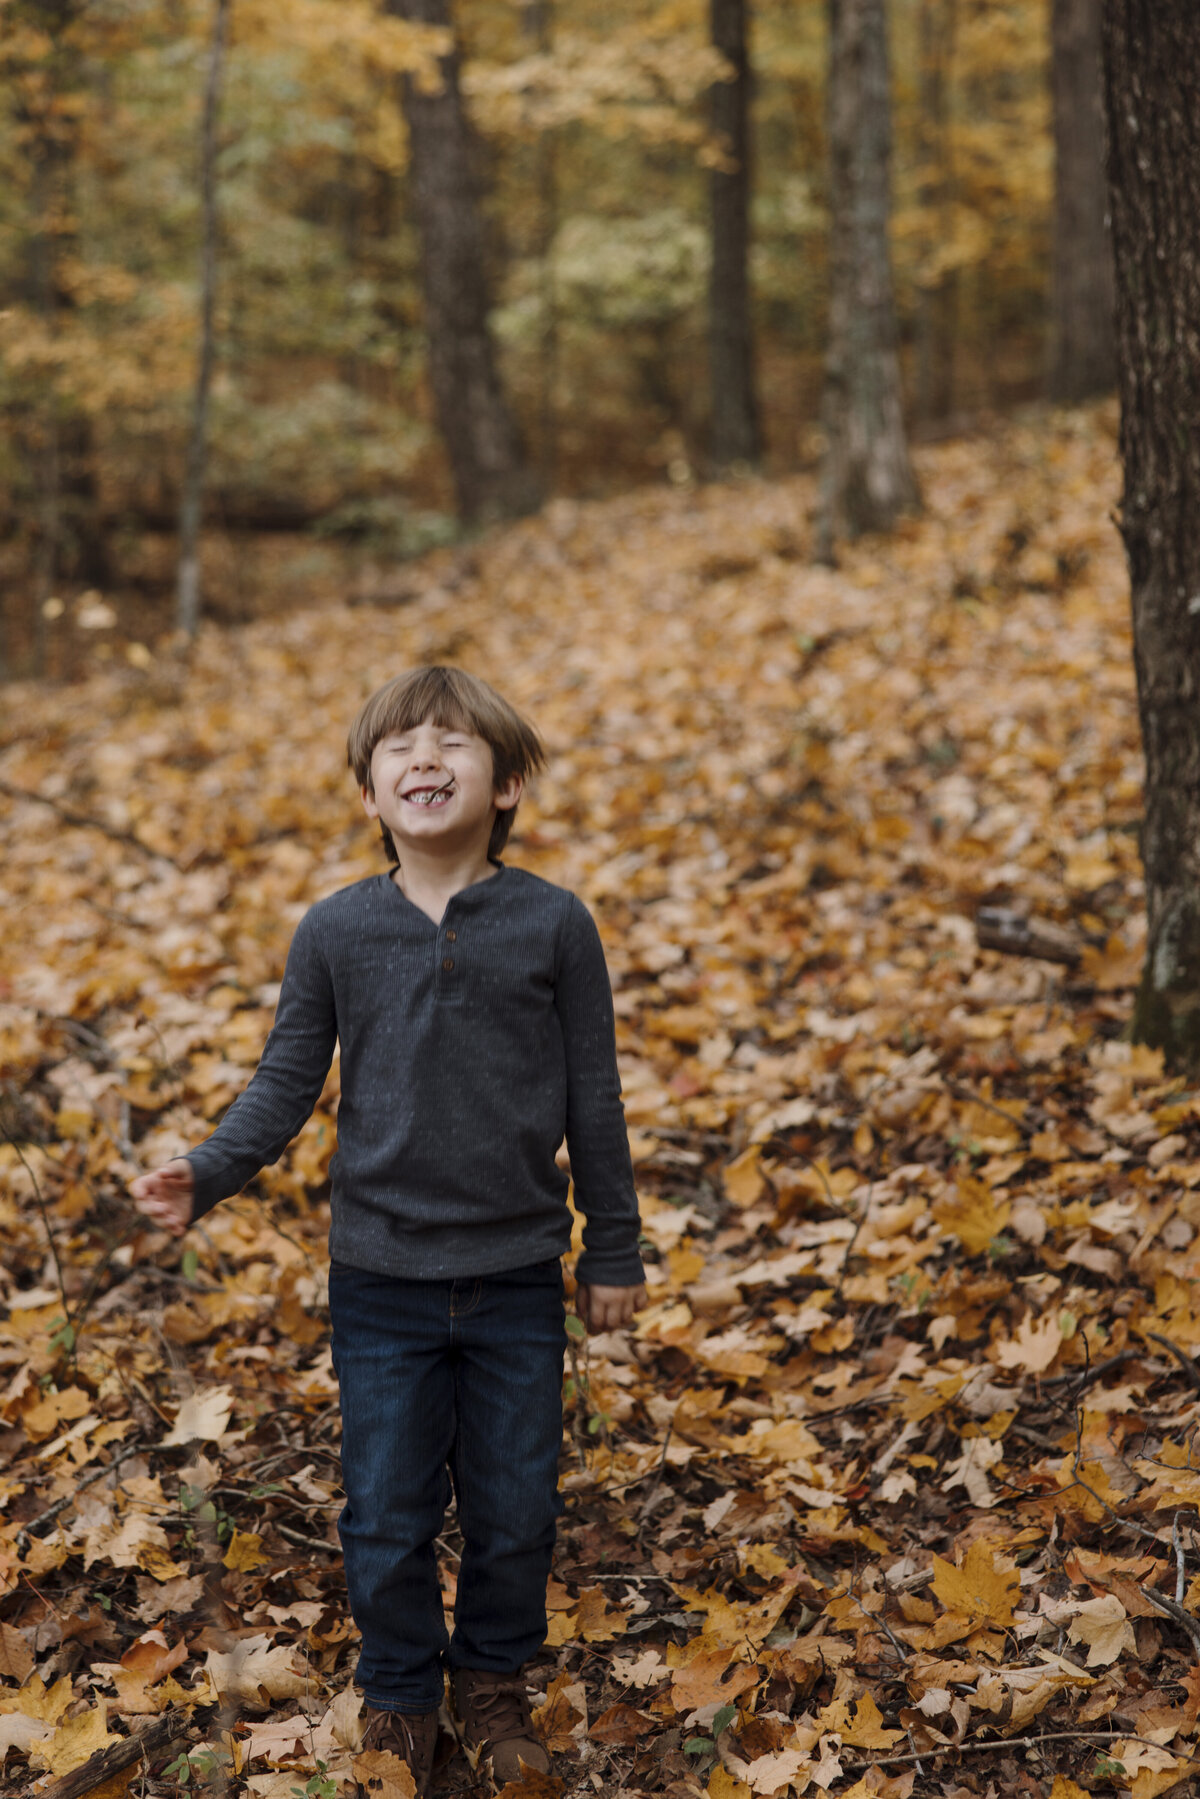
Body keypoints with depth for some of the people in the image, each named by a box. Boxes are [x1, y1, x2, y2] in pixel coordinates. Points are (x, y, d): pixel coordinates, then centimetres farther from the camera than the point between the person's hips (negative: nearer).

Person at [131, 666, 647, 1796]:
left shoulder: (553, 925, -6)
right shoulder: (333, 933, -4)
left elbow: (592, 1099, 0)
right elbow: (286, 1084, 1)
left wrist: (612, 1249, 5)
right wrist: (204, 1176, -16)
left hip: (518, 1279, 0)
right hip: (382, 1280, 0)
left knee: (515, 1508, 11)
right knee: (386, 1514, 9)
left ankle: (492, 1679, 36)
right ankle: (398, 1693, 32)